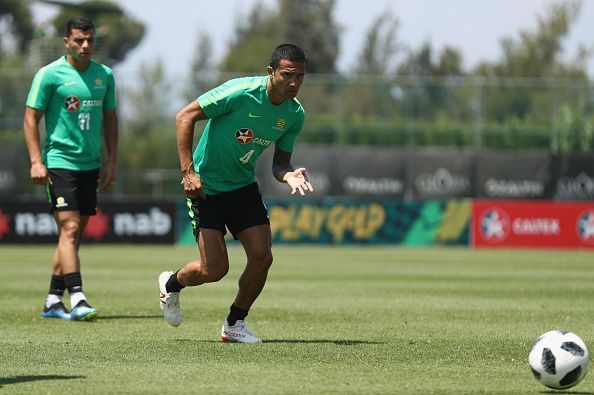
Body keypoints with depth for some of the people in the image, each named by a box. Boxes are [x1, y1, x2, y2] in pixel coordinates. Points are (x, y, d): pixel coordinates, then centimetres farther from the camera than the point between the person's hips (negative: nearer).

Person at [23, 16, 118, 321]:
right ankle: (77, 300, -21)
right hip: (60, 162, -6)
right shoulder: (50, 74, -6)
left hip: (91, 165, 6)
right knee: (69, 229, -15)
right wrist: (36, 161, -12)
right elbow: (31, 118, -4)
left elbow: (109, 119, 18)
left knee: (74, 235, 7)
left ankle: (53, 301, 15)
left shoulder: (105, 75, 9)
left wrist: (111, 161, 10)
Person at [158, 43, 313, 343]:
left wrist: (289, 175, -18)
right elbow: (185, 116, -18)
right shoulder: (240, 93, -24)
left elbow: (280, 160, 7)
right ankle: (171, 283, 25)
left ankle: (235, 324, 14)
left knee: (262, 256, -9)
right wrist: (188, 171, -22)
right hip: (205, 186, -6)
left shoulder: (294, 114, -4)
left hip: (244, 187, 6)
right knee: (215, 268, -10)